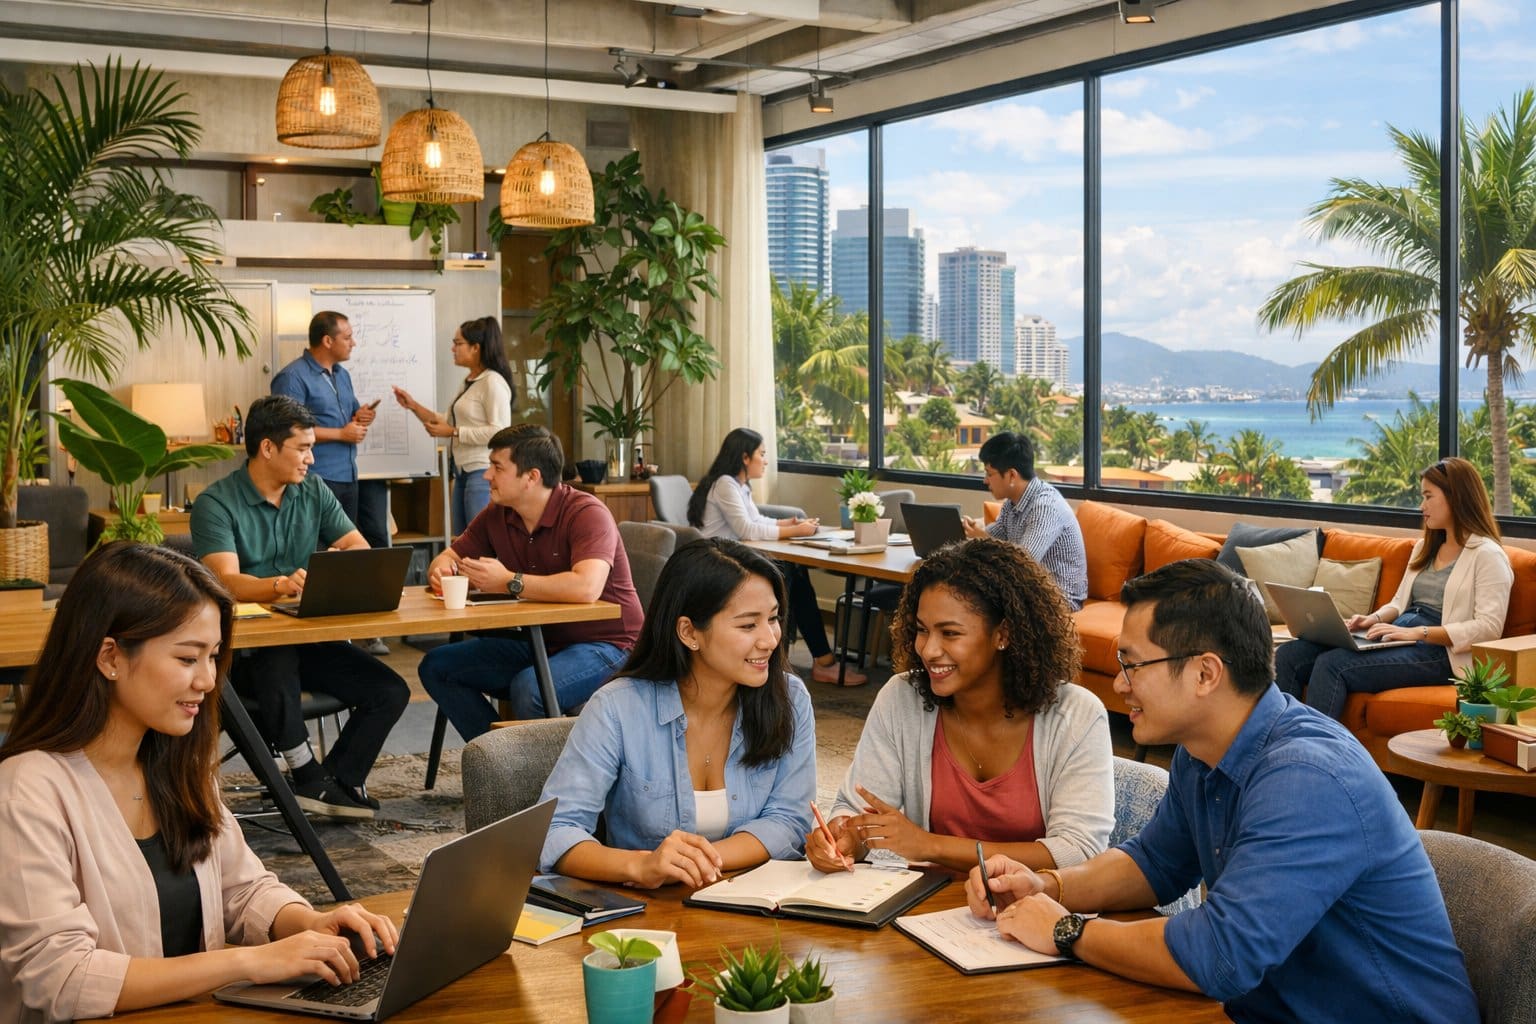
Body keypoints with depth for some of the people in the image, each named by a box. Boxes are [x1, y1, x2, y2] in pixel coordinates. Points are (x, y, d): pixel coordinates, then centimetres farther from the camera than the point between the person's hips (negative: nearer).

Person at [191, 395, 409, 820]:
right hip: (244, 645, -5)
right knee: (278, 662, -40)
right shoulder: (216, 504, -10)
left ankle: (338, 782, 0)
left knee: (390, 691, -15)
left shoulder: (314, 492, 9)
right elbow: (226, 581, -25)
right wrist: (280, 585, -45)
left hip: (309, 634, 5)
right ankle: (309, 775, -17)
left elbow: (362, 551, 4)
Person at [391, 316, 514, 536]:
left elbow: (500, 432, -21)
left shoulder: (493, 382, -13)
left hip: (483, 474, -10)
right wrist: (413, 406, 13)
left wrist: (453, 433, -17)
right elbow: (451, 424, 21)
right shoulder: (468, 383, 16)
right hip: (462, 473, 10)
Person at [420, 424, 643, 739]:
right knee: (437, 667, -1)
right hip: (539, 642, 8)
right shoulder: (496, 515, 3)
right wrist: (442, 570, -13)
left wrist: (509, 582, -26)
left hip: (603, 645, -8)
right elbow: (448, 557, 13)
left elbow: (586, 587, -36)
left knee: (528, 689, -35)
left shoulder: (586, 513, -20)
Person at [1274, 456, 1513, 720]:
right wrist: (1375, 618, 1)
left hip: (1437, 652, -8)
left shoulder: (1487, 555, -3)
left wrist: (1419, 632, -20)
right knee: (1289, 655, -13)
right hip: (1397, 638, 8)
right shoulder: (1425, 547, 23)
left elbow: (1489, 628, -13)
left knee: (1332, 664, -31)